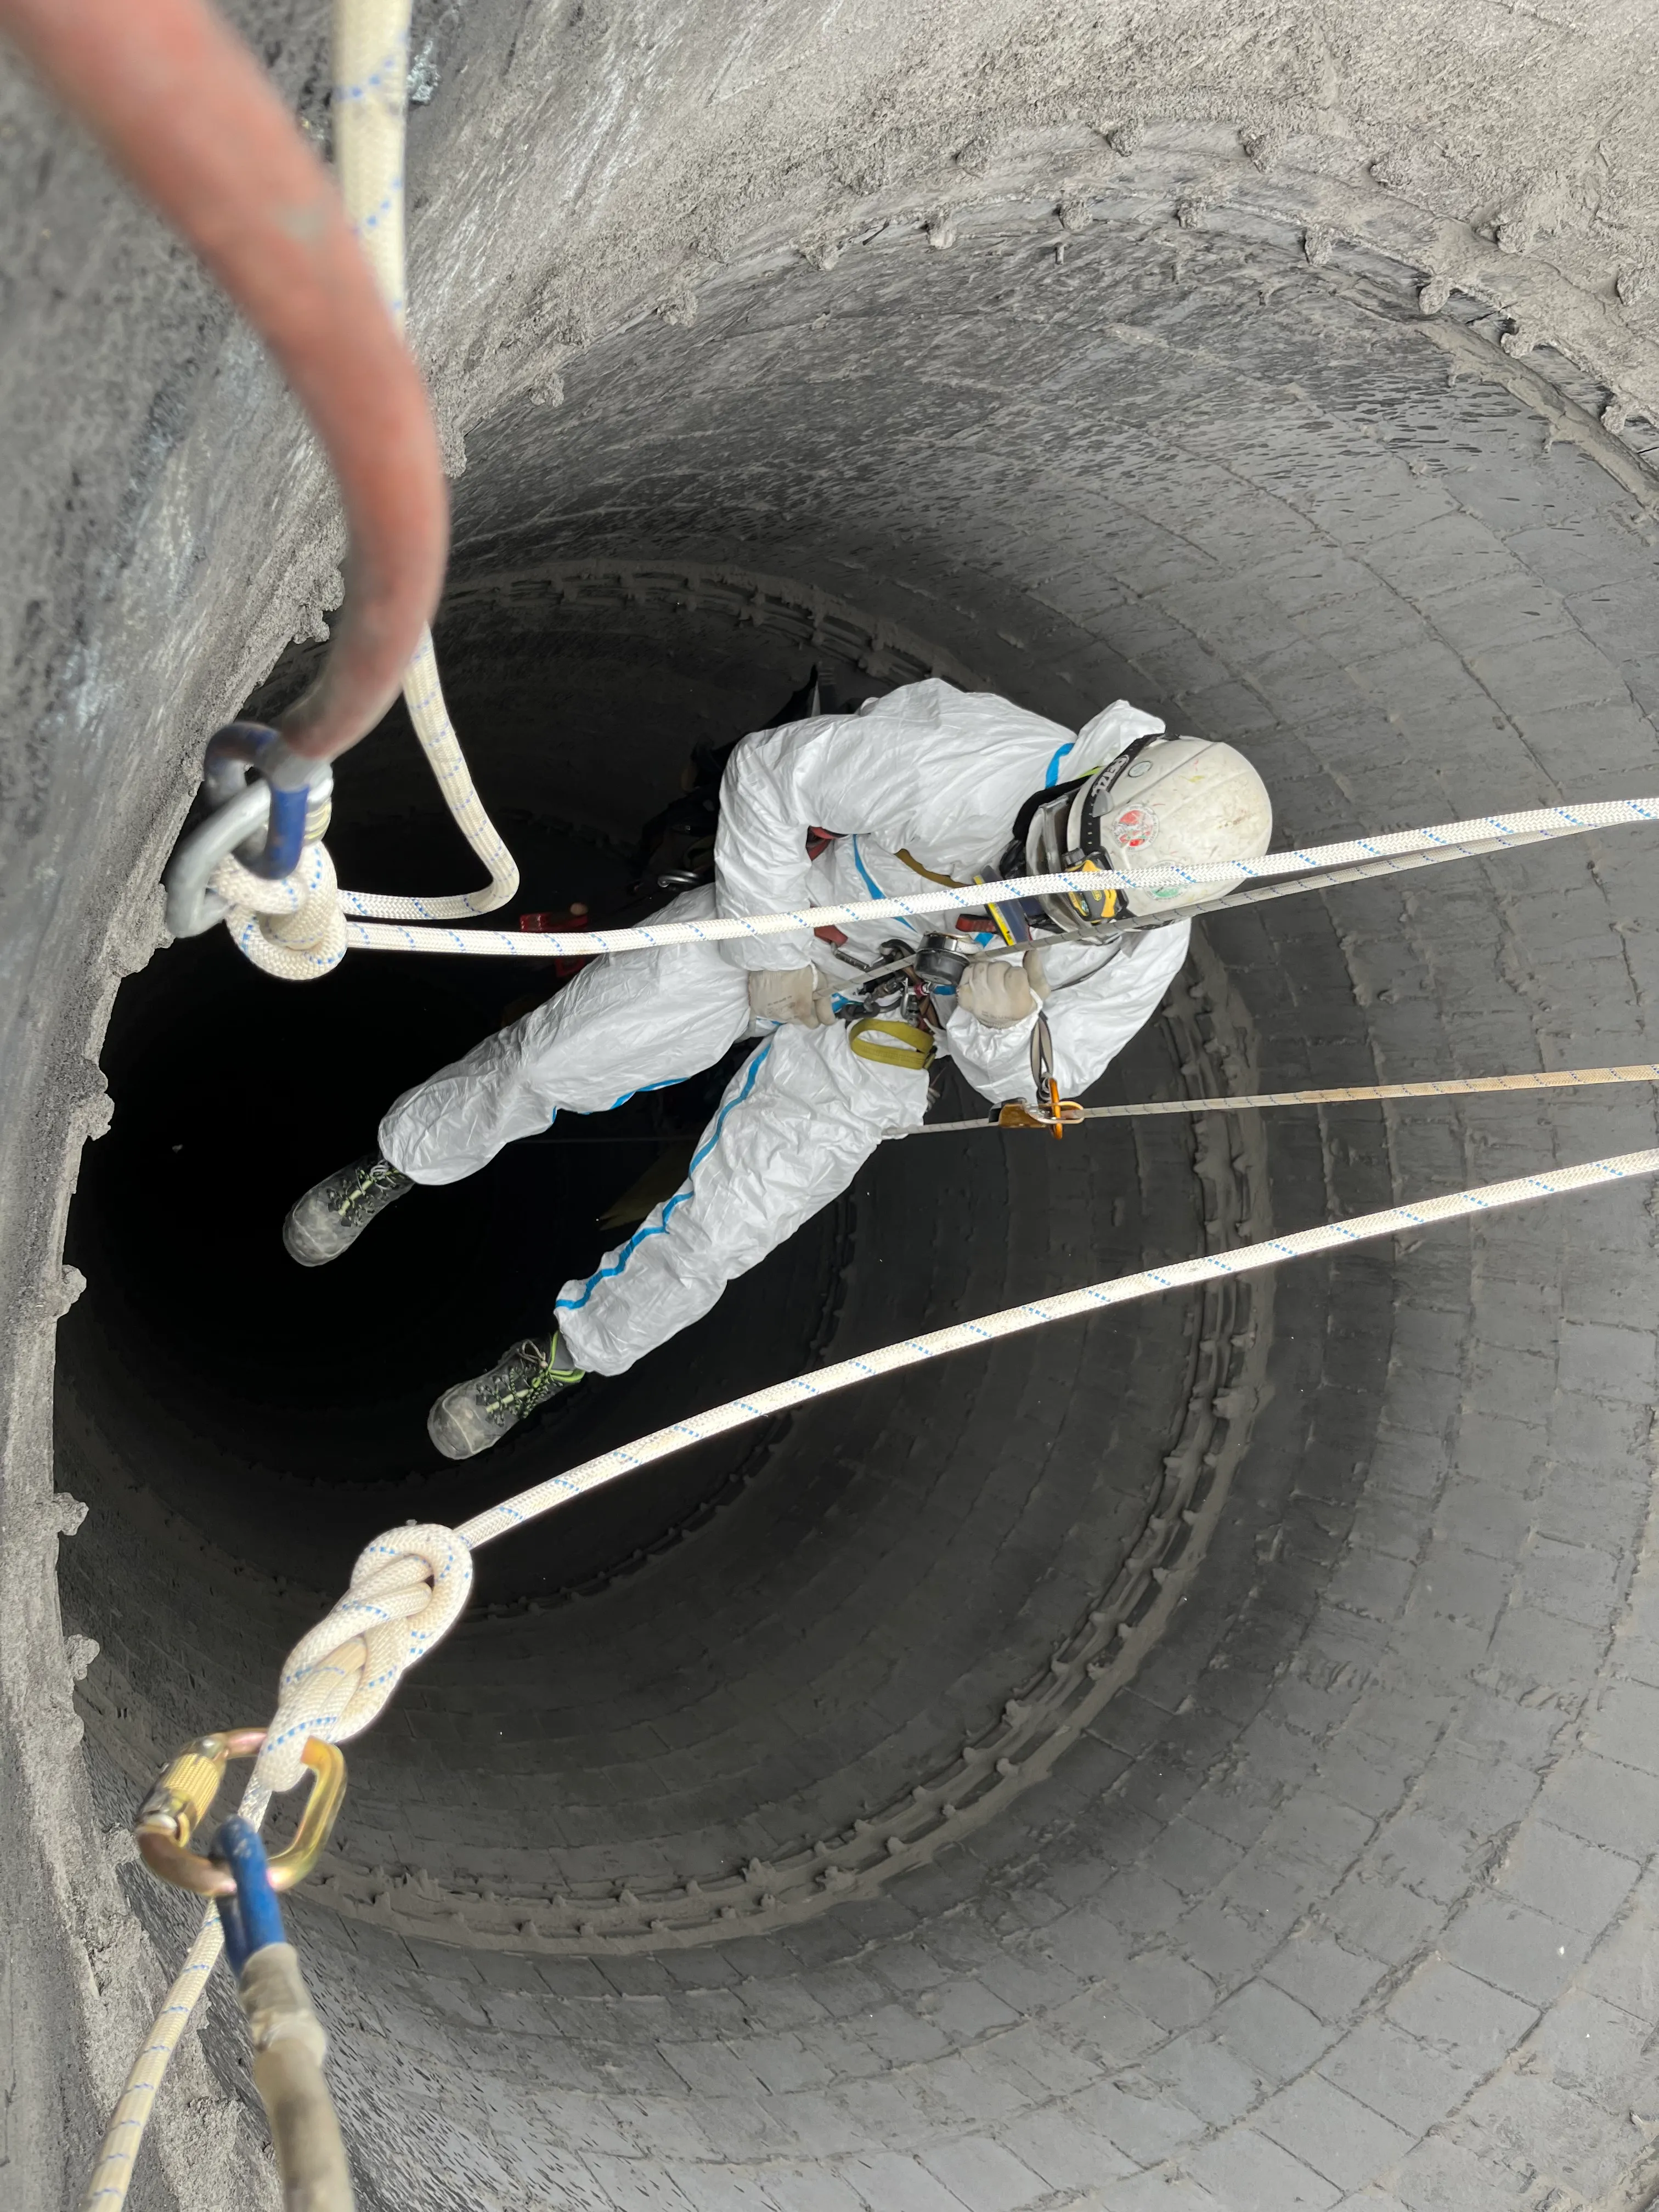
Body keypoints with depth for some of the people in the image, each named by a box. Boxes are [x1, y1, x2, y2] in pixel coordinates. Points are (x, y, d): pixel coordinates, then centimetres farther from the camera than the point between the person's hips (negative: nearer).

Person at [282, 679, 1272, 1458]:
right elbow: (772, 772, -24)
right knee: (548, 1061, 4)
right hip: (777, 931, -1)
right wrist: (772, 951, -19)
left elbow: (1040, 1080, -13)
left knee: (709, 1240, 4)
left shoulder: (1145, 944, -28)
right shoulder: (976, 765, -39)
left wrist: (1007, 1028, -37)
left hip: (878, 1046, 2)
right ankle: (399, 1164, 37)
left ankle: (556, 1361, 34)